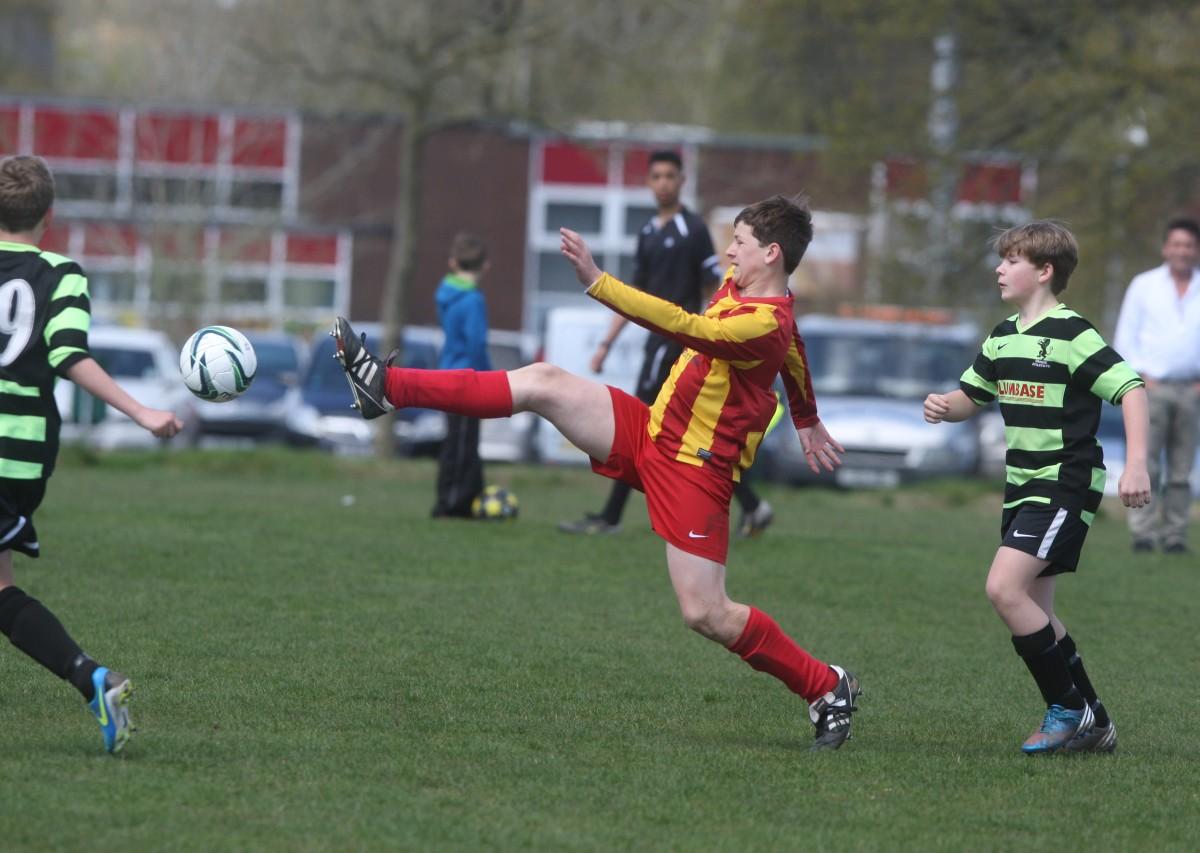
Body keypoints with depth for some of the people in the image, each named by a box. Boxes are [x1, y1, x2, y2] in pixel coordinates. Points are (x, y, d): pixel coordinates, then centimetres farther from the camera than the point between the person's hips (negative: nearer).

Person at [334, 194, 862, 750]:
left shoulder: (767, 324, -23)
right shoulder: (738, 285, 7)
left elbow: (682, 327, -37)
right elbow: (793, 354, 27)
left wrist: (597, 282, -40)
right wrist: (806, 419, 42)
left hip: (695, 470, -9)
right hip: (648, 430, 9)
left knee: (704, 614, -12)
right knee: (544, 382, -6)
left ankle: (828, 688, 7)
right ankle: (389, 389, -5)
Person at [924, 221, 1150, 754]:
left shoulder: (1072, 335, -14)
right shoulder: (1003, 338, 12)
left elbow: (1131, 389, -17)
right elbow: (970, 396, 23)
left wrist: (1136, 465, -27)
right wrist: (942, 407, -1)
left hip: (1065, 485, -9)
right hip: (1023, 488, 9)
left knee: (1004, 589, -20)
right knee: (1032, 612, 9)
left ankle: (1069, 709, -9)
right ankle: (1092, 725, 18)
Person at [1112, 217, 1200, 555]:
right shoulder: (1143, 285, 8)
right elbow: (1125, 339, 7)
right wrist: (1141, 376, -5)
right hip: (1151, 386, -2)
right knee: (1145, 464, -10)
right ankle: (1143, 532, -12)